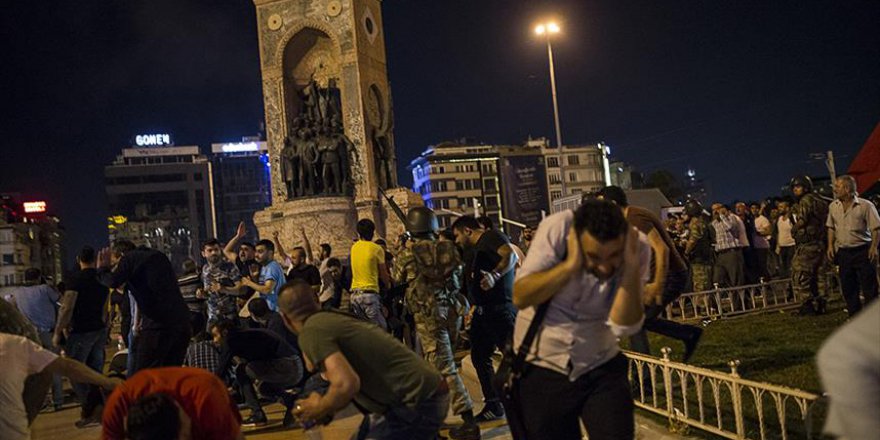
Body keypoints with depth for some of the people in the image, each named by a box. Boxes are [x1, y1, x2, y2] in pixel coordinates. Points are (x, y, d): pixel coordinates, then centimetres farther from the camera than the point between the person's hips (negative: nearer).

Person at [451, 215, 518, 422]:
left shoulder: (492, 236, -6)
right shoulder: (472, 250, 22)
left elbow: (511, 256, -26)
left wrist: (494, 275, -38)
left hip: (501, 309, -10)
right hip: (482, 311, 10)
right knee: (479, 357, 12)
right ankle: (493, 405, 22)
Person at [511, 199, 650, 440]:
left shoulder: (637, 246, -16)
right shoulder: (557, 228, -21)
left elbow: (624, 327, -20)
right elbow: (520, 297, -23)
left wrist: (631, 267, -30)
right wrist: (571, 265, -32)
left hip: (601, 366, 1)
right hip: (541, 367, -1)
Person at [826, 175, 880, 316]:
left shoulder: (865, 205, -8)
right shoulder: (833, 206, 6)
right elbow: (831, 227, 15)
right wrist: (830, 245, 7)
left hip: (863, 251, -5)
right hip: (843, 252, 5)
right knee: (847, 287, 9)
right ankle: (855, 317, 20)